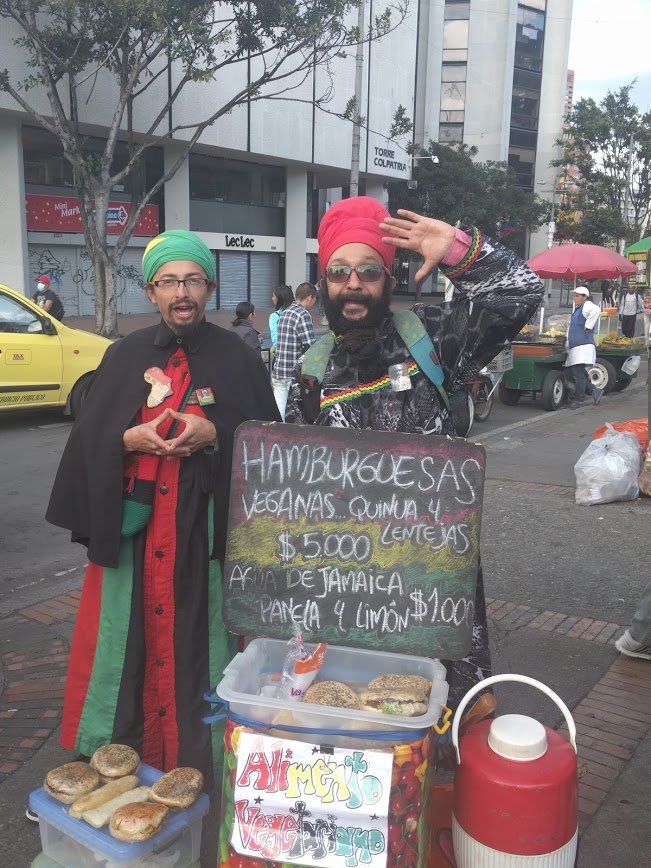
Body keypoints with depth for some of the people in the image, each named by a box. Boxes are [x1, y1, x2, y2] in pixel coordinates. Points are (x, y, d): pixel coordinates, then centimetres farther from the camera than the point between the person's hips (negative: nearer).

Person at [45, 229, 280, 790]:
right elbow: (89, 438, 7)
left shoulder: (237, 358, 1)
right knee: (128, 635, 8)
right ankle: (110, 758, 24)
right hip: (131, 524, 2)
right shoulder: (126, 356, 7)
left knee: (200, 635, 3)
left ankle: (202, 761, 19)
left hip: (206, 525, -2)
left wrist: (214, 435, -15)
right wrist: (131, 439, -12)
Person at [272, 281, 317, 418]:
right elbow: (310, 346, -18)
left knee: (278, 414, 9)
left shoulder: (284, 313, 14)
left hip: (277, 371, 8)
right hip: (295, 374, -8)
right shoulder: (303, 315, -12)